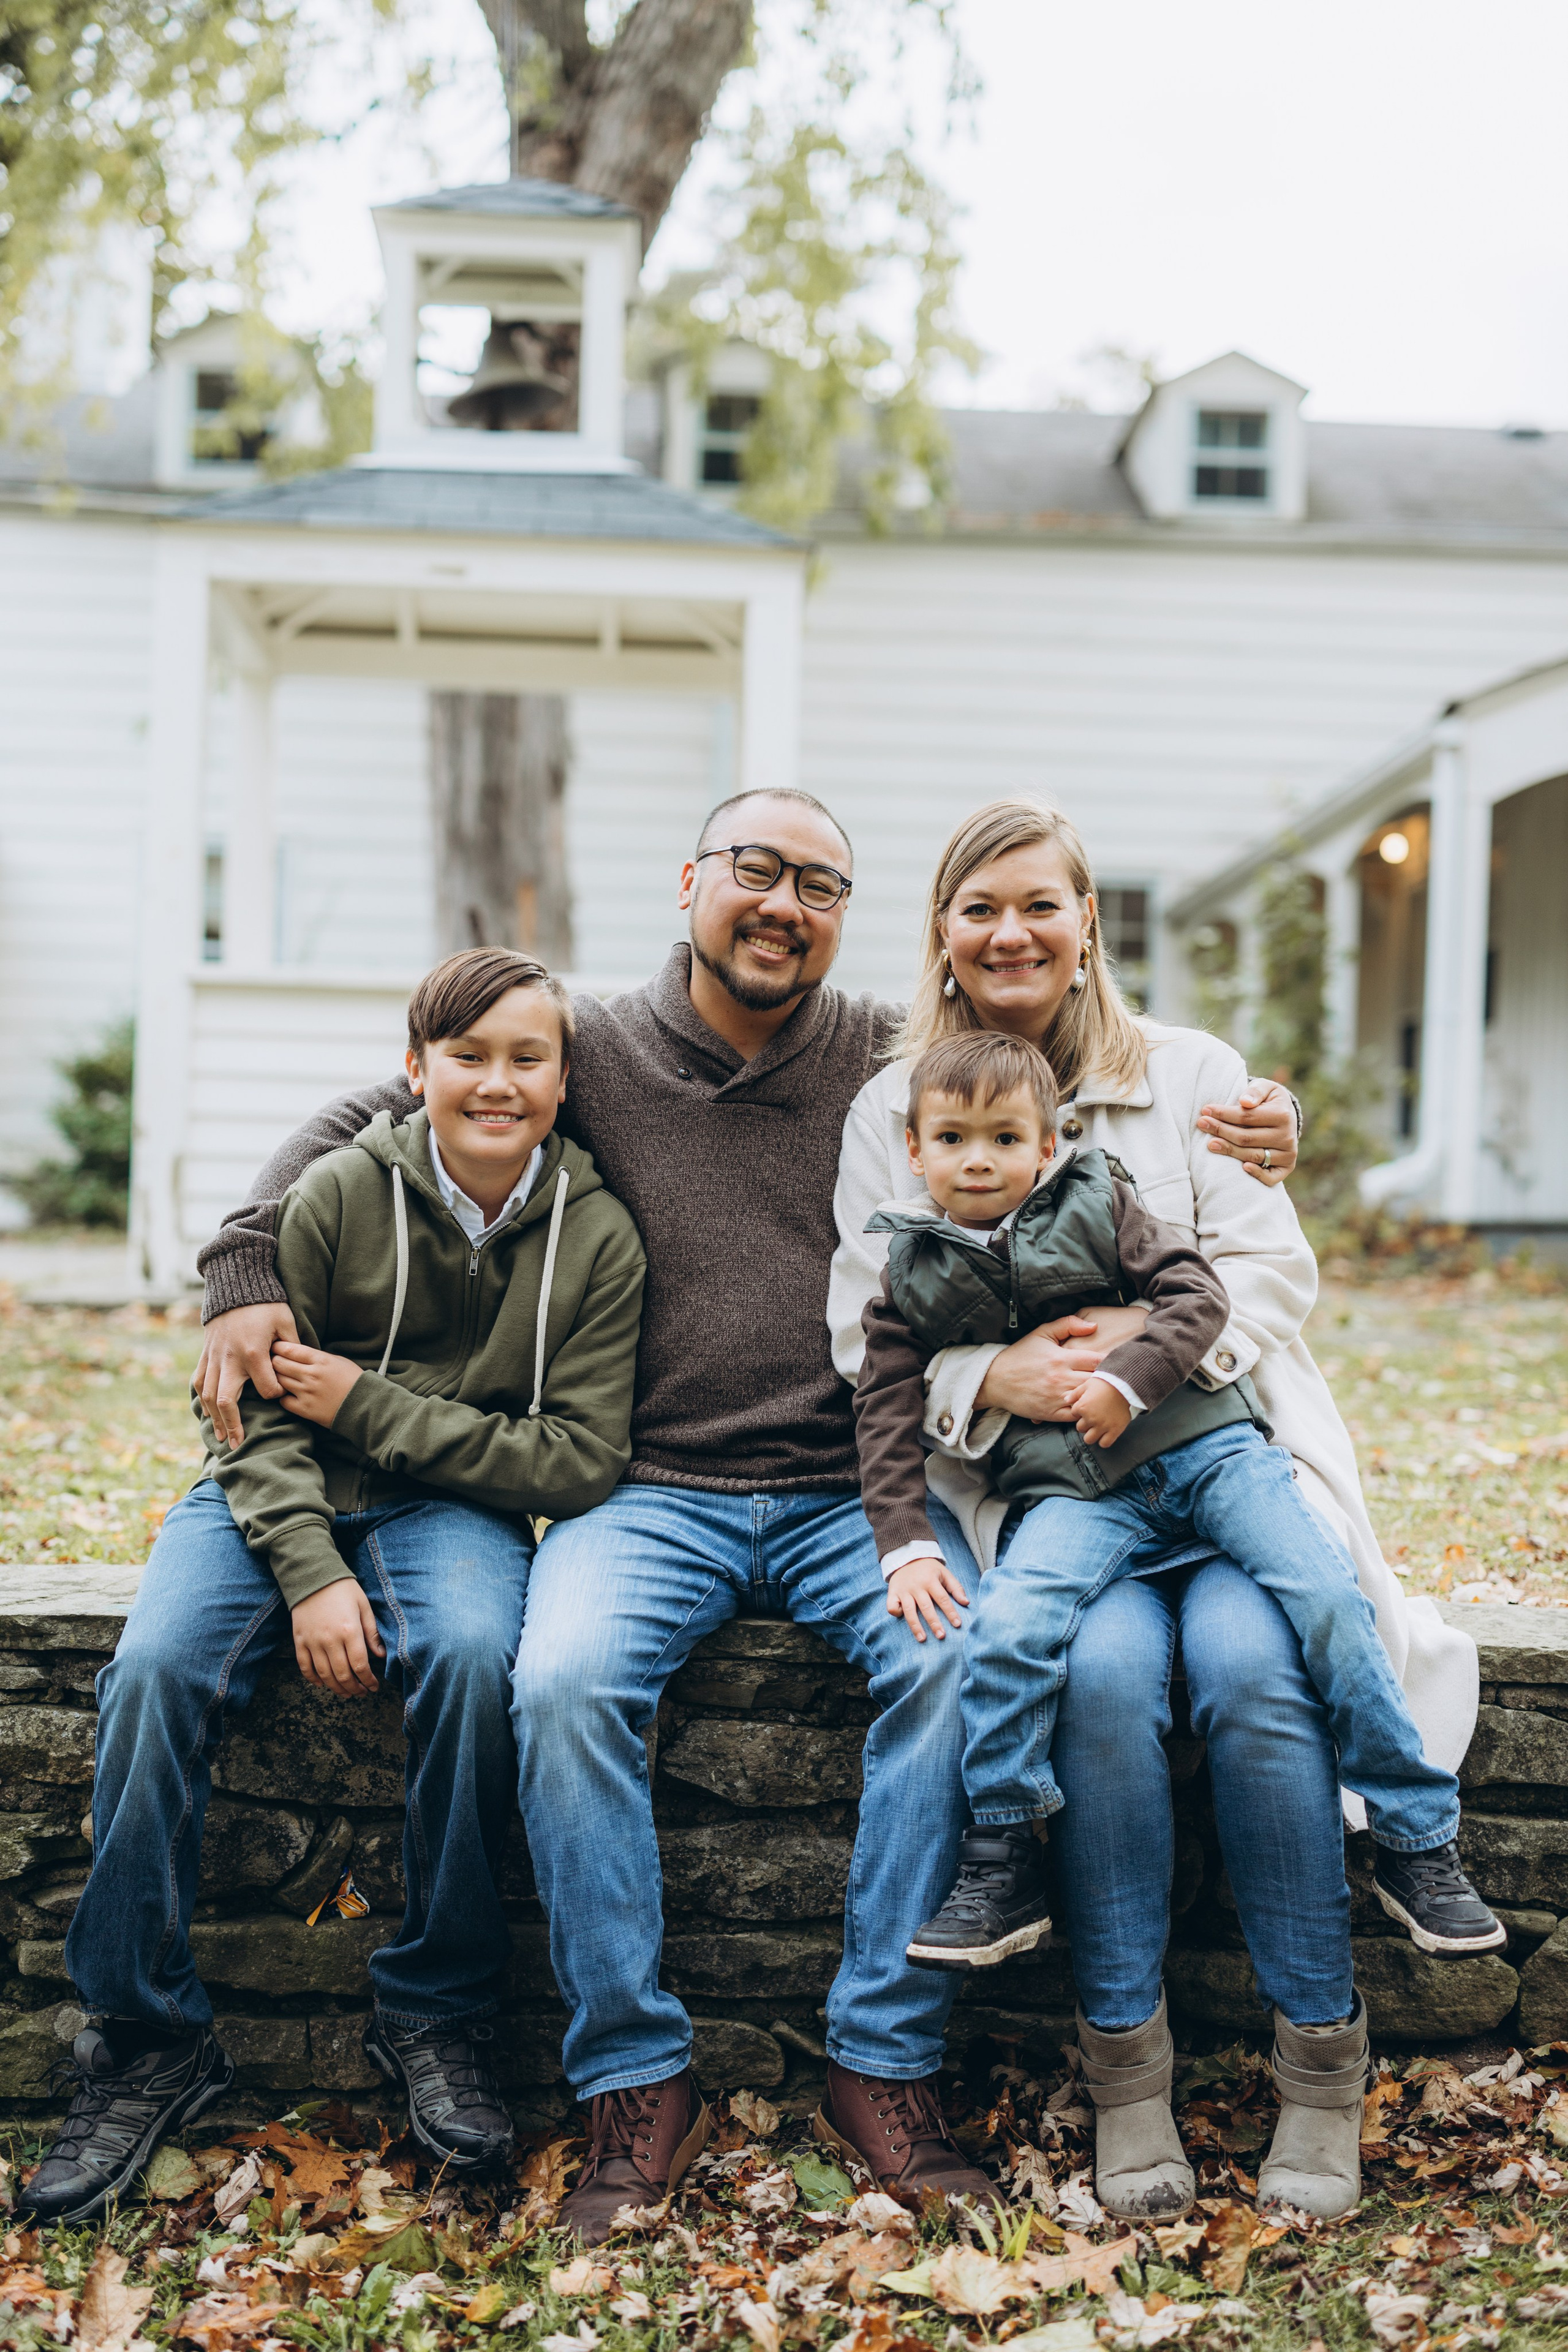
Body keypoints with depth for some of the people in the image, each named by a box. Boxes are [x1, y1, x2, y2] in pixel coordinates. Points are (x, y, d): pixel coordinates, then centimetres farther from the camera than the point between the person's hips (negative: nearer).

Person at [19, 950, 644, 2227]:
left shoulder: (596, 1237, -4)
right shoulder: (337, 1195, -7)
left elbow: (580, 1462, -7)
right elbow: (260, 1413, -6)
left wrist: (368, 1407, -13)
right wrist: (311, 1573, -21)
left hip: (450, 1509, 0)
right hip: (277, 1496, 0)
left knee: (470, 1654, -34)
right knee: (158, 1669, -28)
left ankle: (434, 2015, -14)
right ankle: (148, 2041, -12)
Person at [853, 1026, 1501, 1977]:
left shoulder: (1095, 1204, 7)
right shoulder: (914, 1276, 9)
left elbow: (1198, 1291, 1)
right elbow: (888, 1417, 8)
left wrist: (1127, 1381, -14)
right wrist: (907, 1544, -2)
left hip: (1202, 1442, 1)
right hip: (1072, 1488, 0)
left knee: (1331, 1597, -18)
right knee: (1009, 1624, -30)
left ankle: (1419, 1839, -4)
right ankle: (1002, 1867, -14)